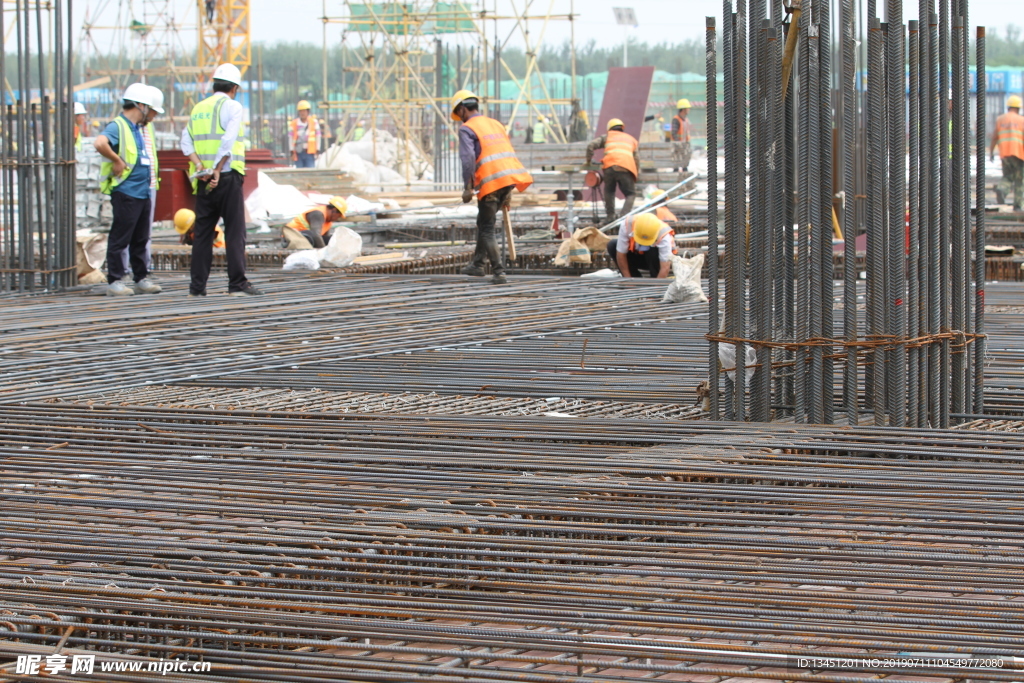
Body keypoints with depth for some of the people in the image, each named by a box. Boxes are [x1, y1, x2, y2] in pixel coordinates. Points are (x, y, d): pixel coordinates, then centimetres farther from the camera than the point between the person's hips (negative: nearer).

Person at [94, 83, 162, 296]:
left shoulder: (137, 129, 19)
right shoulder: (117, 126, -11)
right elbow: (99, 143, -30)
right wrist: (117, 161, -21)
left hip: (142, 192, 9)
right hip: (125, 192, -9)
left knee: (140, 239, 12)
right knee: (119, 239, -5)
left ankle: (141, 279, 18)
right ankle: (114, 282, -2)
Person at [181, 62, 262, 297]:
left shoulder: (198, 109, 16)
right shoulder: (232, 106, -2)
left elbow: (186, 141, 4)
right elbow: (228, 141, -15)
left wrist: (198, 165, -8)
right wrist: (218, 170, -14)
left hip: (203, 180, 6)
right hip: (227, 177, -5)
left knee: (202, 232, 8)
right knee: (235, 231, -3)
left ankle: (197, 286, 7)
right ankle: (237, 284, -7)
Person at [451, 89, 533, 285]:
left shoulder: (467, 128, 1)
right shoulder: (496, 124, 23)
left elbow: (468, 158, -14)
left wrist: (467, 188, -9)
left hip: (491, 181, -7)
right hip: (510, 178, 7)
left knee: (487, 228, 1)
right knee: (483, 221, 22)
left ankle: (499, 272, -7)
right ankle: (478, 264, 27)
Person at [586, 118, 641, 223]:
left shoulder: (607, 137, 25)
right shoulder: (631, 139, 29)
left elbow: (591, 146, 13)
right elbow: (636, 158, 18)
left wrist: (588, 161, 24)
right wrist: (637, 175, 20)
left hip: (610, 167, 0)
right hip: (626, 169, 0)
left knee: (609, 191, 23)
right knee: (630, 194, 10)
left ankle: (610, 217, 13)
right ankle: (625, 215, -13)